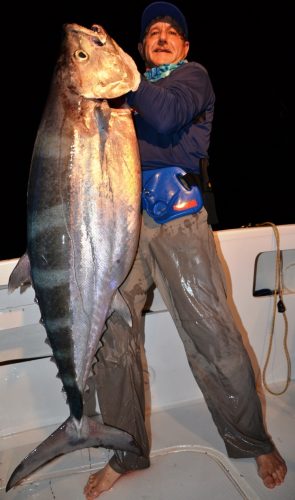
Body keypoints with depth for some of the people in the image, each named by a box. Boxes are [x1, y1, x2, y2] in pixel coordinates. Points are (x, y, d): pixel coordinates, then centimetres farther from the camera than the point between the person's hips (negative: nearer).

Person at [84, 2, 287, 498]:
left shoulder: (193, 76, 15)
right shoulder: (126, 87, 29)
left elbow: (167, 115, -8)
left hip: (175, 210, -4)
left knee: (211, 333, -7)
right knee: (112, 336, 0)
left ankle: (253, 441, 17)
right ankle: (127, 453, 19)